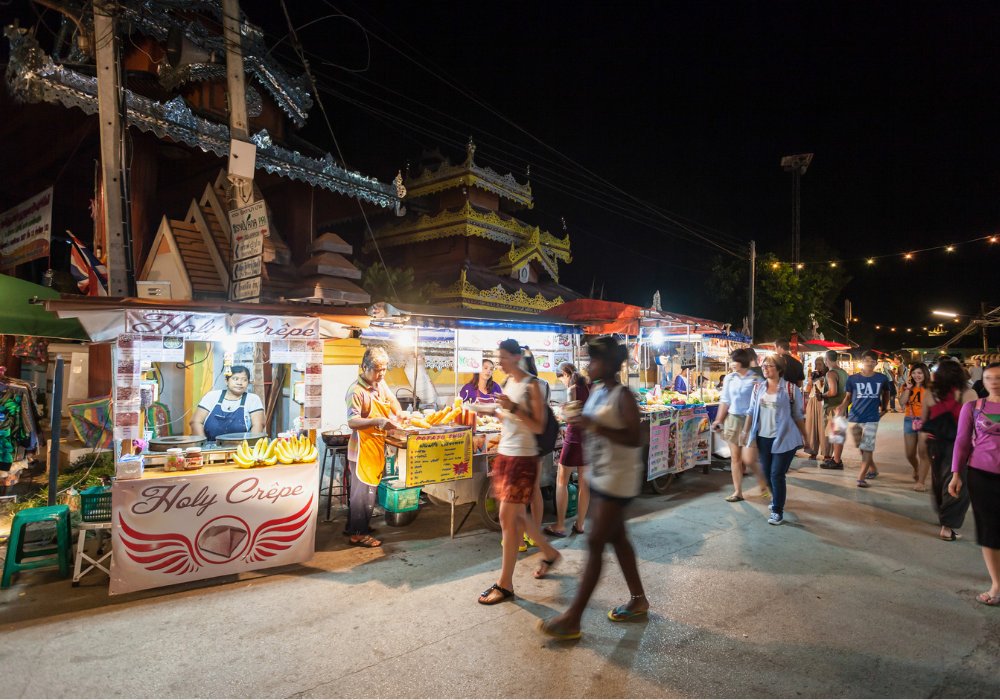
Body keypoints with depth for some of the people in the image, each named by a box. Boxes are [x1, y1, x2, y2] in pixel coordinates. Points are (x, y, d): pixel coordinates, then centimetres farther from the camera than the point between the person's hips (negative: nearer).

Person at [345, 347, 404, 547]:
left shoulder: (380, 384, 5)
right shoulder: (356, 391, -20)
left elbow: (391, 400, 24)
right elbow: (352, 422, -28)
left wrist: (398, 414, 5)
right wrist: (377, 421, -41)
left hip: (377, 447, 9)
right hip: (362, 448, -9)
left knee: (367, 488, 19)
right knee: (364, 491, -2)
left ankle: (353, 526, 33)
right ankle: (358, 534, 11)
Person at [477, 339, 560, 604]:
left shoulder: (531, 386, -11)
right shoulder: (507, 384, 12)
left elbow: (538, 426, -16)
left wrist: (513, 407, -23)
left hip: (523, 458, -8)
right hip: (504, 454, 8)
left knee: (507, 518, -5)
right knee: (517, 515, 16)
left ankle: (505, 583, 7)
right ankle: (549, 552, 39)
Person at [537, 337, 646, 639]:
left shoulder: (623, 396, -18)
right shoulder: (596, 391, 8)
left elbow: (634, 439, -24)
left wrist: (595, 426, -28)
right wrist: (582, 424, 1)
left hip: (618, 479, -9)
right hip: (600, 476, 9)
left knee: (595, 544, -5)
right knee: (617, 538, 18)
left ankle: (572, 619, 3)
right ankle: (638, 599, 35)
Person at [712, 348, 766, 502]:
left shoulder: (756, 379, -6)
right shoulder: (729, 378, 8)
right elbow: (725, 401, 12)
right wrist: (718, 420, 12)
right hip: (733, 419, 5)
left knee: (748, 460, -7)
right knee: (735, 457, 8)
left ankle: (763, 482, 23)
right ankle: (738, 492, 17)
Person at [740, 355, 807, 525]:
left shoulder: (790, 388, -5)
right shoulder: (759, 388, 6)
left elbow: (798, 415, 0)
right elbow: (751, 412, 10)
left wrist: (804, 436, 2)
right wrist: (745, 431, 6)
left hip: (784, 438, -4)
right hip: (763, 438, 5)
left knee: (777, 475, -6)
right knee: (767, 473, 12)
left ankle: (778, 511, 5)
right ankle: (776, 498, 38)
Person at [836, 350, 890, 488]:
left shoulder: (882, 379, 1)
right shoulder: (852, 379, -1)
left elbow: (885, 393, 20)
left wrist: (884, 408, 21)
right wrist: (843, 407, -11)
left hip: (871, 419, -2)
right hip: (855, 418, 2)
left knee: (867, 447, -8)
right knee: (861, 447, 13)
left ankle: (862, 477, -4)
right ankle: (873, 469, 35)